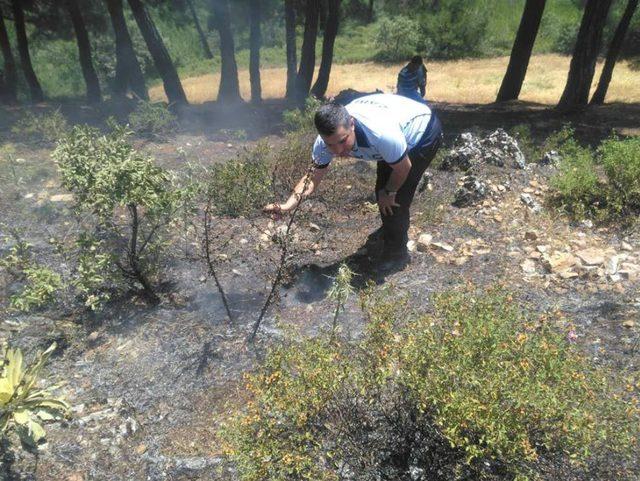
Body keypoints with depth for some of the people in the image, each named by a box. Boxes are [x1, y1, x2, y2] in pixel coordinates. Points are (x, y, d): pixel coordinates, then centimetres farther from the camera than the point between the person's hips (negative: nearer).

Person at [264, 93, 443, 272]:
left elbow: (403, 168, -27)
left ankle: (396, 254, 12)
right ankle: (390, 231, 44)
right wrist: (287, 205, -34)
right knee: (382, 191, 14)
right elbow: (313, 177, -17)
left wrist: (388, 193, -9)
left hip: (424, 131, -6)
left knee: (396, 199, -10)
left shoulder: (381, 133, -45)